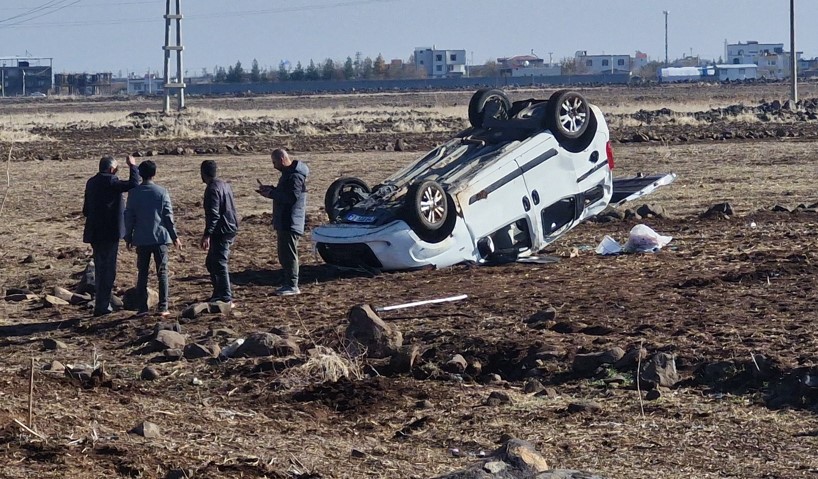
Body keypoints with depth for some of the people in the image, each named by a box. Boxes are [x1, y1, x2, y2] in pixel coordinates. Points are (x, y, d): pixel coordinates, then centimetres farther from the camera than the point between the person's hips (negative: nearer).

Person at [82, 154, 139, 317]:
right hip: (109, 233, -8)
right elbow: (133, 184, -21)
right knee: (108, 270, -2)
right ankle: (102, 306, -3)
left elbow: (86, 210, 16)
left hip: (94, 233, 8)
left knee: (100, 269, 17)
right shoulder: (110, 182, -15)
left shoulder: (91, 182, 11)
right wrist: (132, 166, -8)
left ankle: (101, 304, 22)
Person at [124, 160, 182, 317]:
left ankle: (142, 307, 4)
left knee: (142, 274, 8)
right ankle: (163, 307, 1)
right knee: (162, 273, 6)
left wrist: (128, 237, 13)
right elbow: (168, 216, -3)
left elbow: (129, 216, 1)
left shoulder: (134, 193, -2)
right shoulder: (162, 192, -5)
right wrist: (175, 237, 4)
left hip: (141, 239, 1)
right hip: (160, 238, -1)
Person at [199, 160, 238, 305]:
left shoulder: (212, 189, -16)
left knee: (219, 264, -7)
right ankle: (218, 294, 22)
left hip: (221, 232, -10)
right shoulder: (225, 185, 14)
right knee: (211, 263, 18)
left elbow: (213, 214, -23)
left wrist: (207, 235, -23)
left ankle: (226, 298, -8)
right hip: (230, 229, 10)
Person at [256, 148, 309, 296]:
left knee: (289, 254, -9)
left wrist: (271, 193, -19)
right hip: (284, 222, 11)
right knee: (284, 254, 14)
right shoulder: (288, 174, 17)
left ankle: (292, 286, -7)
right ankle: (288, 283, 20)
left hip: (291, 222, -11)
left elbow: (292, 197, -25)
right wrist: (270, 190, 10)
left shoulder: (295, 176, -17)